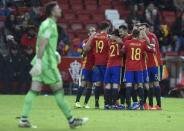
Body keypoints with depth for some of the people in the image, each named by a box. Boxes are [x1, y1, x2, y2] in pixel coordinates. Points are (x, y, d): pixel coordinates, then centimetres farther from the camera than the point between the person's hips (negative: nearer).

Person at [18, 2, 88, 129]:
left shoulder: (47, 24, 17)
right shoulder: (49, 25, -14)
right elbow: (42, 45, -22)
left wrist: (55, 53, 18)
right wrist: (38, 62, -27)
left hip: (41, 63, 9)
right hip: (47, 63, -9)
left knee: (34, 91, 4)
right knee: (59, 91, -2)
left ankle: (24, 119, -1)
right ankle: (71, 120, 5)